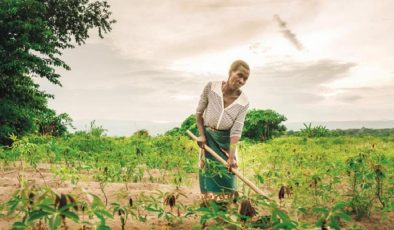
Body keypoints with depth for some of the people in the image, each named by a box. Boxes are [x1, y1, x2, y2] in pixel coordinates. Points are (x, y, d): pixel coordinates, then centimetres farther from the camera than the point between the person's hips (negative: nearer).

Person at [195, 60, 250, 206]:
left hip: (226, 140, 1)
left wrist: (232, 156, -24)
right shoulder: (211, 87, -16)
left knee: (226, 173, 5)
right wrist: (201, 134, -8)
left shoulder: (243, 102, -14)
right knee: (208, 172, 5)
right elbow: (199, 112, -4)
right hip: (208, 137, 0)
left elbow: (236, 130, -17)